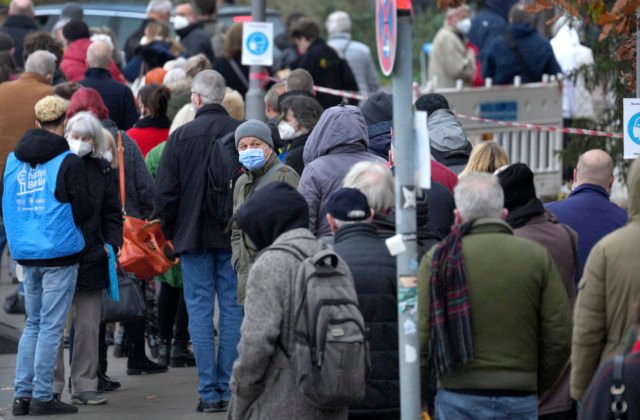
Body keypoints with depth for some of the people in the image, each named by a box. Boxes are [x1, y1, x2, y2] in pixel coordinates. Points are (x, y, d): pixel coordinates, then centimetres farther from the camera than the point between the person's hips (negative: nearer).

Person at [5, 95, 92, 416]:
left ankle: (22, 395, 12)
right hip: (59, 255, -6)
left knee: (33, 323, 15)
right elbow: (83, 211, -10)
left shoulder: (13, 161, 6)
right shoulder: (68, 163, -11)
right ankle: (42, 397, 0)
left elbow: (5, 207, 14)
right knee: (51, 326, -1)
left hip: (26, 254, 6)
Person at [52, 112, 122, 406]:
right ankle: (51, 387, 4)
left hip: (90, 258, 3)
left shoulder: (102, 171, 10)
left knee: (88, 326, 5)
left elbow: (112, 214, 13)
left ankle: (84, 385, 11)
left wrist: (112, 245, 0)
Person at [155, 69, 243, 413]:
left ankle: (209, 391, -1)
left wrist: (170, 231, 9)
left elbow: (165, 192, -4)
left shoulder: (181, 137, -6)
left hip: (194, 236, -1)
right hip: (235, 235, 1)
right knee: (233, 308, 6)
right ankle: (229, 389, 5)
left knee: (200, 310, 3)